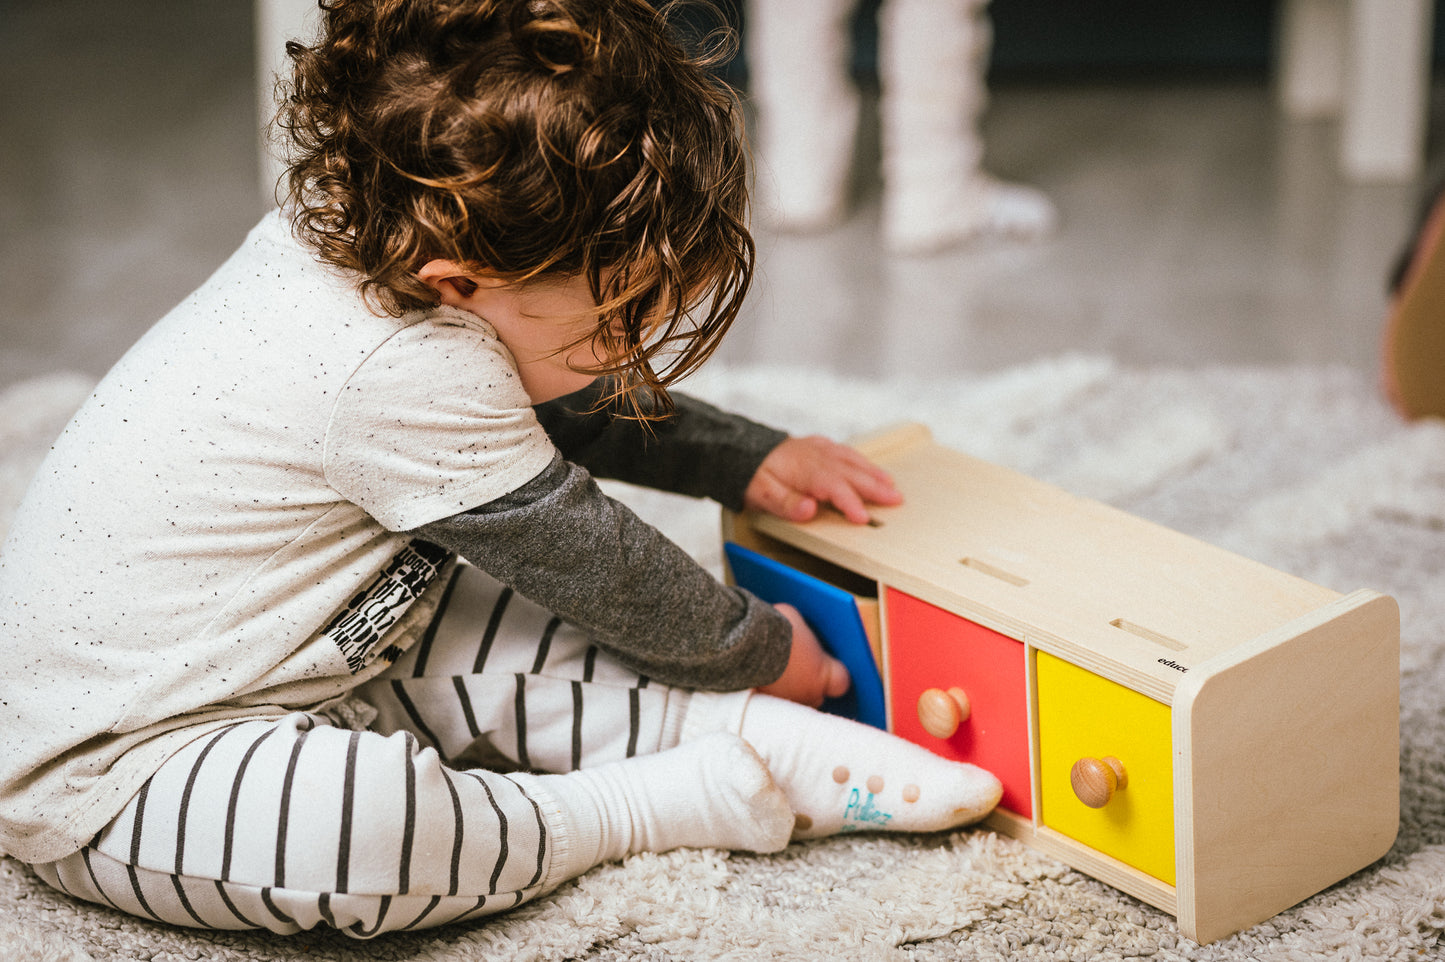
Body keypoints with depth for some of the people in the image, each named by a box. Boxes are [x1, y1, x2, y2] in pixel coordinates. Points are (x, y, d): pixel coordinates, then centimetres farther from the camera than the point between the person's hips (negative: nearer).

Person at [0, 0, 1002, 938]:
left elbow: (553, 407, 17)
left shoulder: (357, 231, -2)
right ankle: (681, 799, -21)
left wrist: (747, 458, 16)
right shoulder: (407, 379, -30)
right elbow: (590, 565, -16)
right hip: (115, 770, -10)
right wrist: (757, 649, 1)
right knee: (354, 836, -36)